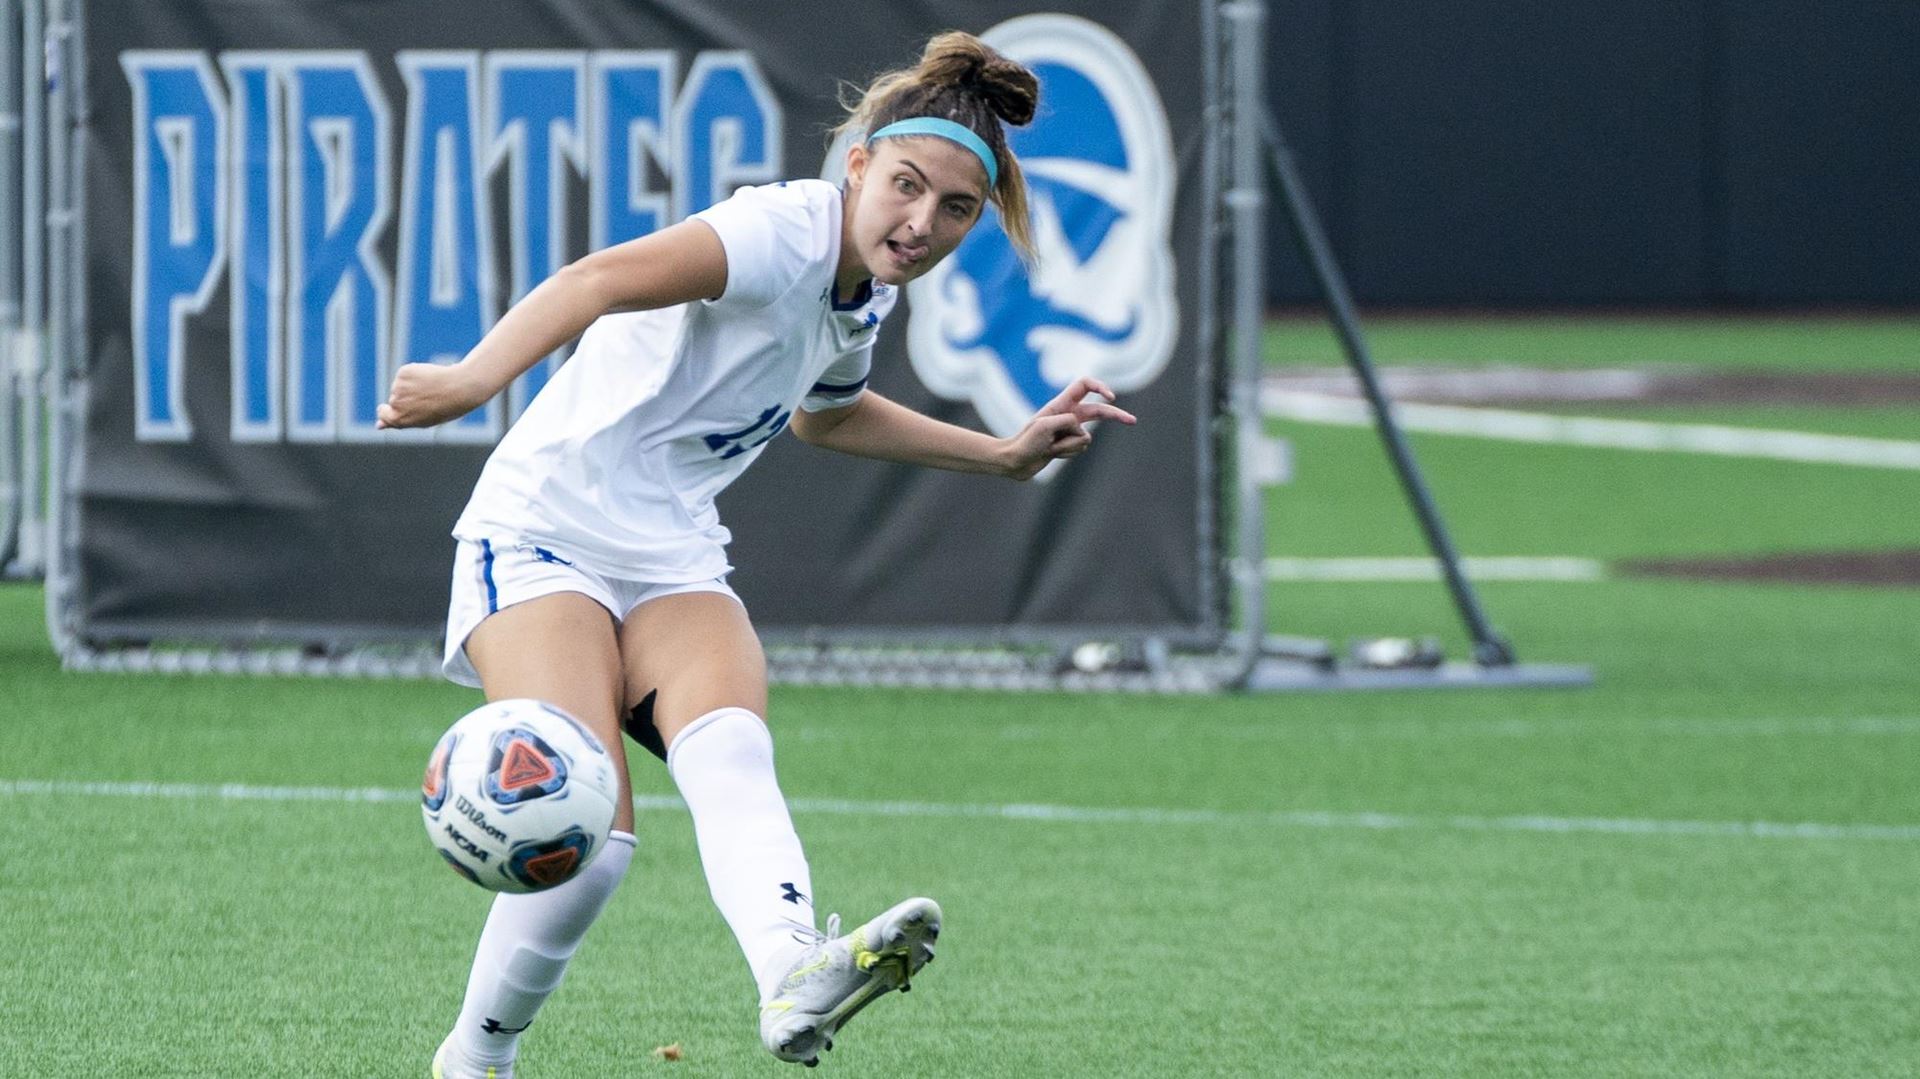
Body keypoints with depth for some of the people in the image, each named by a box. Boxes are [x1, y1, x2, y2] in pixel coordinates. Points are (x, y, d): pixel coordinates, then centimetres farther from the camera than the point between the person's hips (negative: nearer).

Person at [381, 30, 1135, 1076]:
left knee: (728, 747, -26)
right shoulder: (788, 233, -18)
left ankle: (794, 975, -53)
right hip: (544, 534, -6)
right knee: (586, 831, -23)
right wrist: (477, 378, -53)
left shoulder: (864, 295, 9)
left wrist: (1002, 453, 32)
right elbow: (603, 280, -36)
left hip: (675, 561, 6)